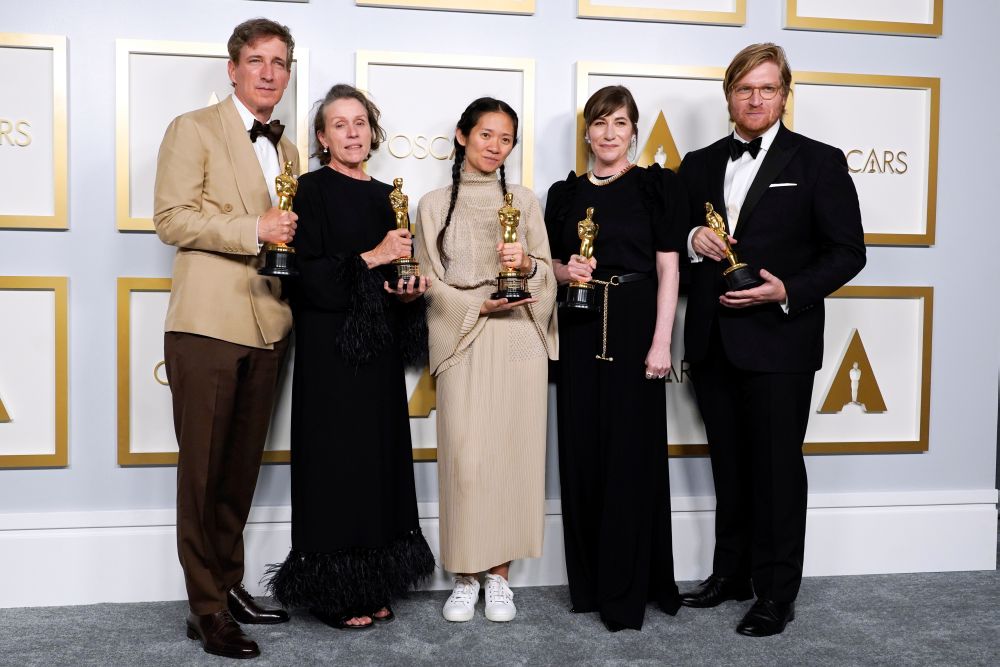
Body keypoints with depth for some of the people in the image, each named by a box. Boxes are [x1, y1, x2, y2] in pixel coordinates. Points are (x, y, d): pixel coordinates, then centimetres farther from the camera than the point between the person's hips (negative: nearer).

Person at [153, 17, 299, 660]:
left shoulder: (286, 148, 19)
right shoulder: (194, 129, 0)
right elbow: (171, 217, -10)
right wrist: (254, 230, -17)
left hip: (268, 327, 6)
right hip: (208, 324, -6)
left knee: (243, 468, 13)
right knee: (203, 471, 0)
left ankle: (230, 584, 26)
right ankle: (206, 607, 9)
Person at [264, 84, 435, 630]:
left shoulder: (384, 195, 13)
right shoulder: (313, 190, -5)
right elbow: (307, 278, -14)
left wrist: (409, 293, -2)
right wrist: (373, 257, -17)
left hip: (377, 351, 6)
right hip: (330, 350, -6)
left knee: (379, 460, 8)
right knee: (336, 462, -2)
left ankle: (371, 584, 19)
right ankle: (333, 591, 11)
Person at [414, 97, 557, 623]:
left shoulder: (524, 201, 13)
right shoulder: (435, 205, 9)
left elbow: (547, 275, 10)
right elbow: (430, 283, 4)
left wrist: (526, 264, -13)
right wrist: (480, 304, -11)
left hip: (519, 342, 1)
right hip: (463, 342, -1)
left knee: (513, 454, 0)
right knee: (465, 458, -5)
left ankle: (498, 575, 11)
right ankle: (464, 578, 9)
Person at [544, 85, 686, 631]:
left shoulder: (656, 186, 2)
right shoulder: (565, 193, 12)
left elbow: (668, 268, -3)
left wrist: (661, 342, -12)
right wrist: (565, 271, -6)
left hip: (634, 326, -3)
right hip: (579, 330, 4)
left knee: (631, 452, -2)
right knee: (581, 449, 5)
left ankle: (627, 590, 9)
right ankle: (590, 580, 18)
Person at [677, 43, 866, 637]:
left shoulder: (819, 162, -2)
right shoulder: (699, 164, 11)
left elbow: (847, 252, -4)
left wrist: (788, 291, -18)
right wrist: (693, 240, -6)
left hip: (779, 341, -4)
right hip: (713, 342, 5)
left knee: (776, 467, 3)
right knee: (729, 465, 15)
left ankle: (776, 593, 16)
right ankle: (732, 573, 30)